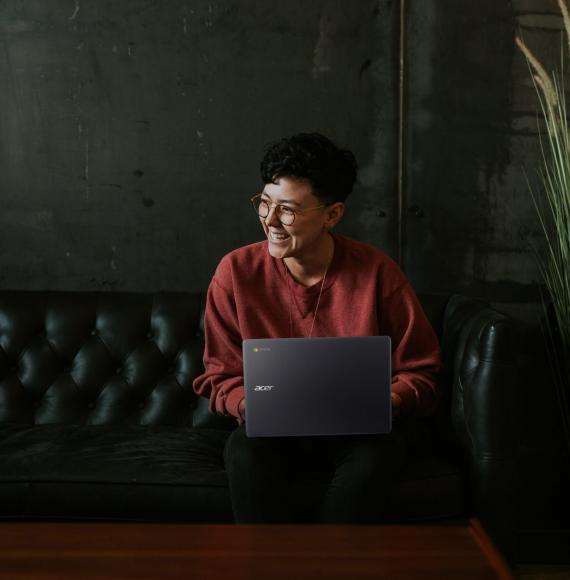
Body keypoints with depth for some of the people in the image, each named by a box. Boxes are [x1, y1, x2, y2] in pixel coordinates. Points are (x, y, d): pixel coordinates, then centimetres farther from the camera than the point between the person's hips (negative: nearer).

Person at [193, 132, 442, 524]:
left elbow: (421, 374, -1)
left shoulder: (377, 272, -7)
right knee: (246, 452, -33)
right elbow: (219, 377, 3)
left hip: (356, 433, 0)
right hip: (272, 433, 1)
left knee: (377, 454, -33)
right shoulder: (237, 272, -4)